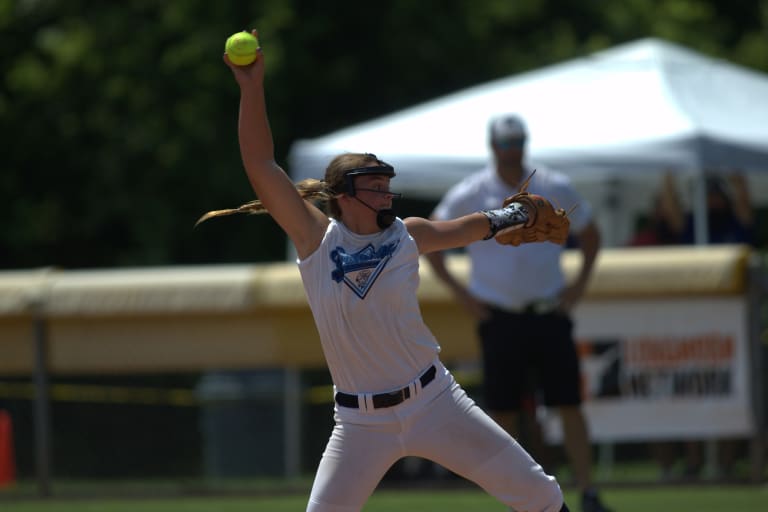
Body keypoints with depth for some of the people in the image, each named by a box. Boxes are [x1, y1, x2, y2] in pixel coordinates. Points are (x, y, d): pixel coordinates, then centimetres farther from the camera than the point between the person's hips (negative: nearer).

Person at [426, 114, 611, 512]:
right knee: (503, 411, 0)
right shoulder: (468, 195, -2)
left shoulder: (555, 189, 2)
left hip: (549, 312, 1)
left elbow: (589, 235, 17)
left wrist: (580, 283, 5)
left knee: (569, 404, -6)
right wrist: (458, 290, 0)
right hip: (498, 315, 0)